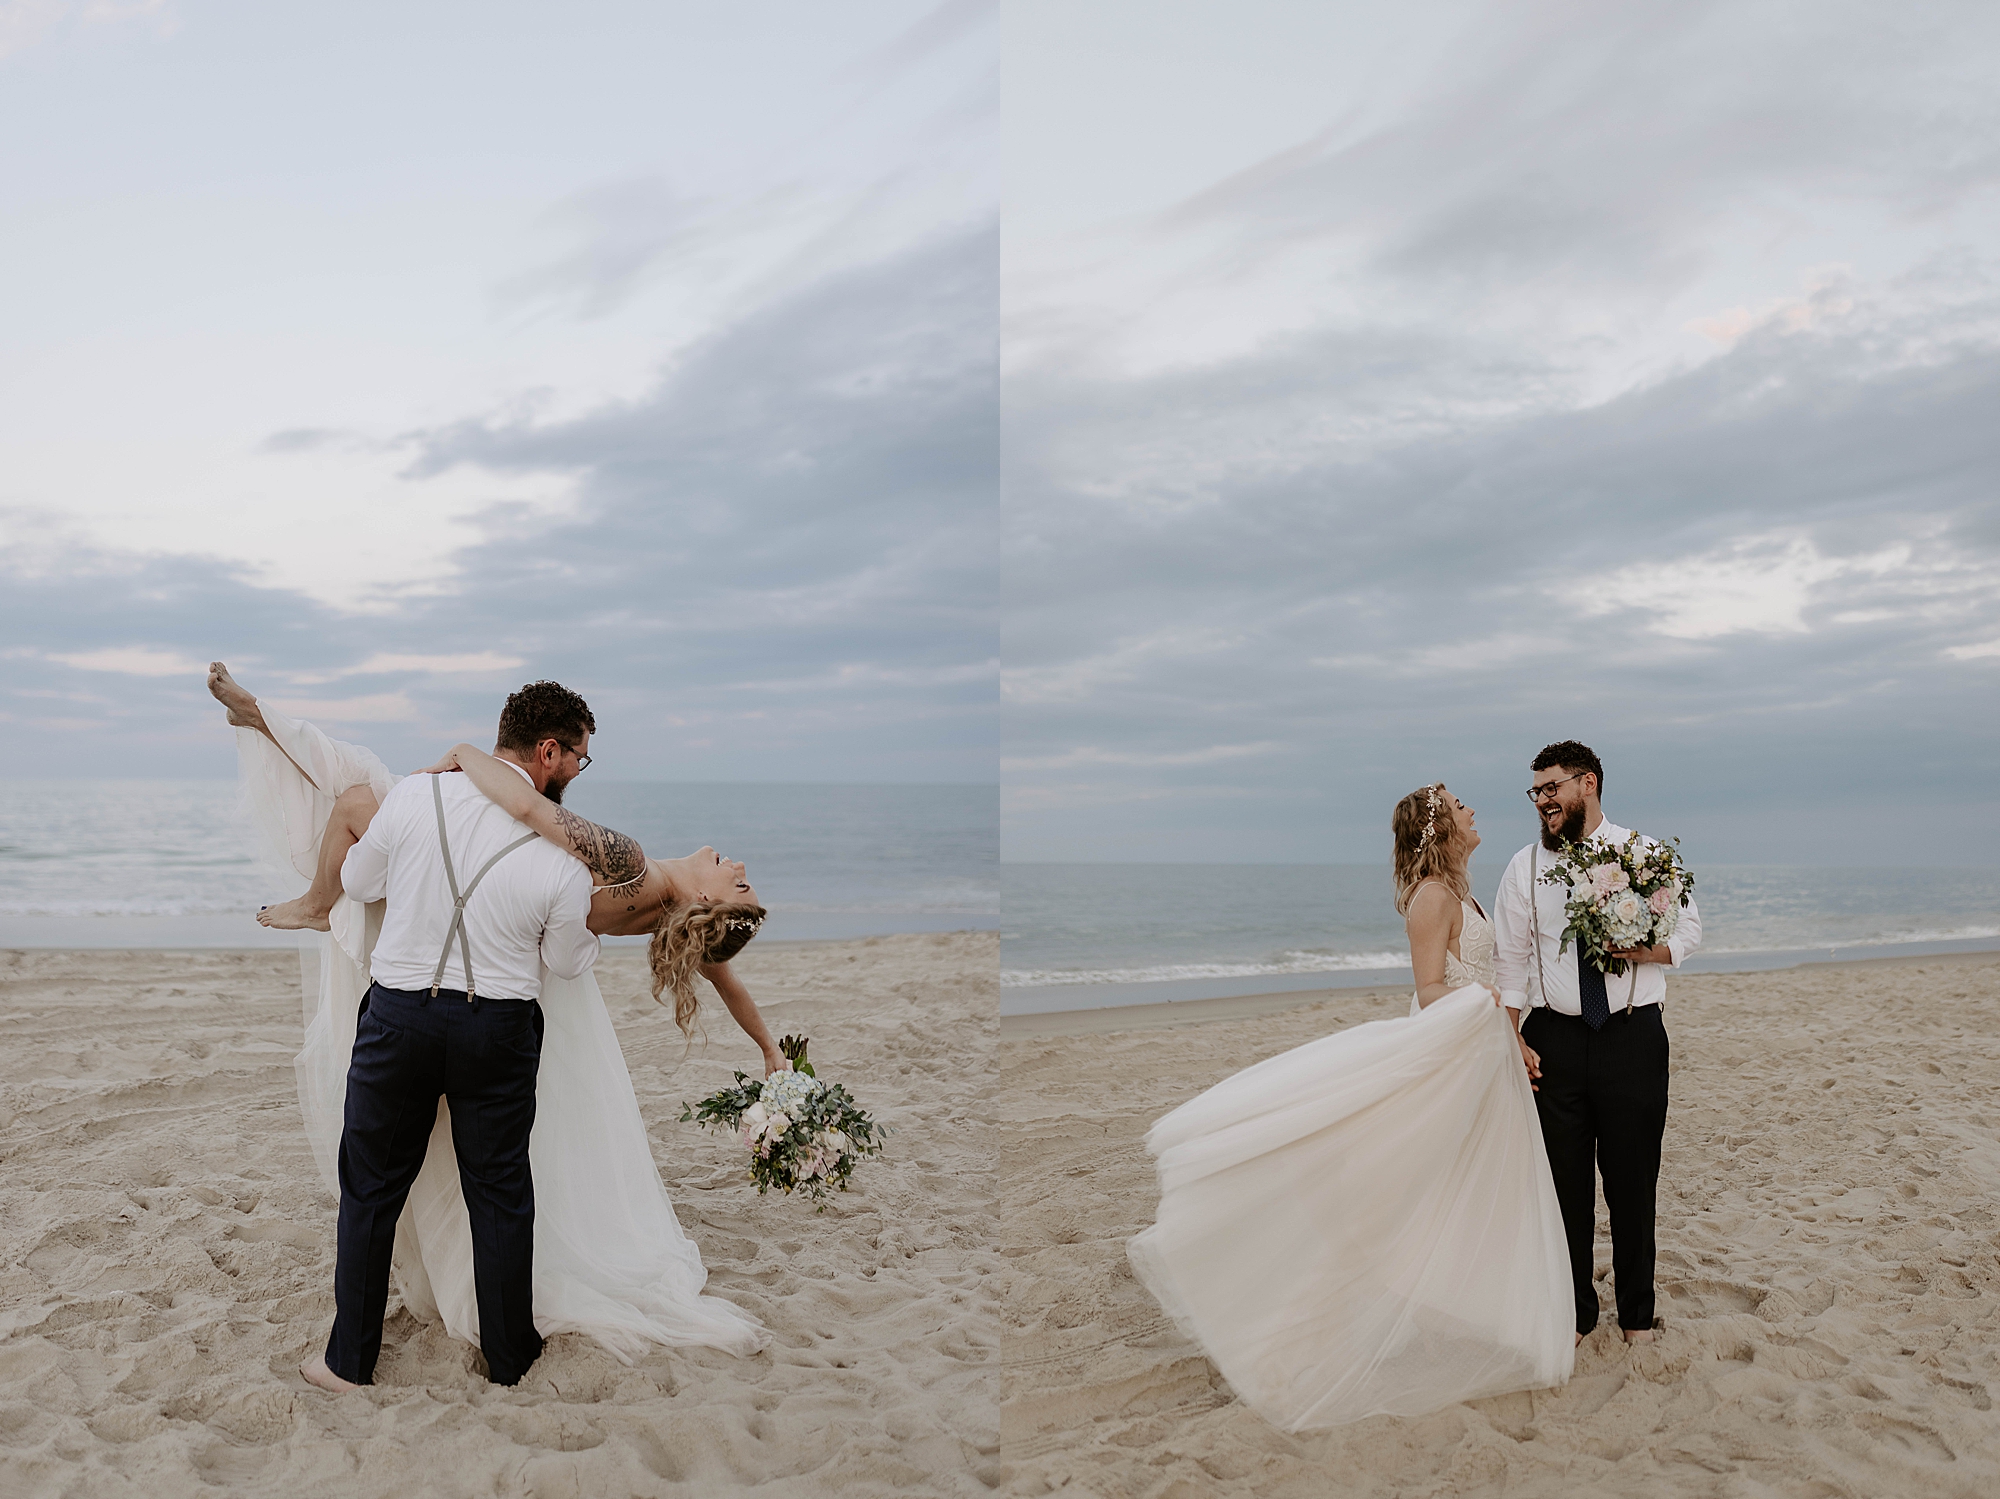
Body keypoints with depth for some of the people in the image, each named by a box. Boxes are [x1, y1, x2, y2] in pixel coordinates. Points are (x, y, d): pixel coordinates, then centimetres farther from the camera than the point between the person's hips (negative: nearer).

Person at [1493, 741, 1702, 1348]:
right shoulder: (1524, 867, 5)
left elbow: (1687, 931, 4)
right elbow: (1509, 958, 5)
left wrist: (1637, 949, -17)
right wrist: (1509, 1039, -1)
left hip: (1634, 1036, -1)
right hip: (1554, 1039, 1)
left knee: (1633, 1181, 7)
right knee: (1564, 1183, 6)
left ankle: (1636, 1313, 25)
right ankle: (1574, 1312, 22)